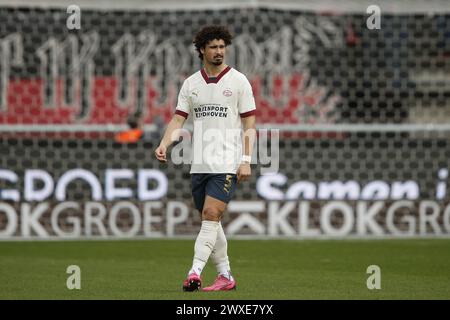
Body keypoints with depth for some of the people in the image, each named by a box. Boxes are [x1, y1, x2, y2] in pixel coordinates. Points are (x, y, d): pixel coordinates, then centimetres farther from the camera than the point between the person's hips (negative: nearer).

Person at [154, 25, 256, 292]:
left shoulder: (239, 81, 0)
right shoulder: (191, 83, 10)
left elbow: (249, 125, -1)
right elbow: (178, 119, 7)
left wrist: (246, 160, -10)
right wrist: (164, 144, -11)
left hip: (227, 164, -5)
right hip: (199, 165, 5)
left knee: (211, 216, -16)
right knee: (210, 221, 8)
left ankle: (195, 273, -22)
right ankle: (225, 276, 17)